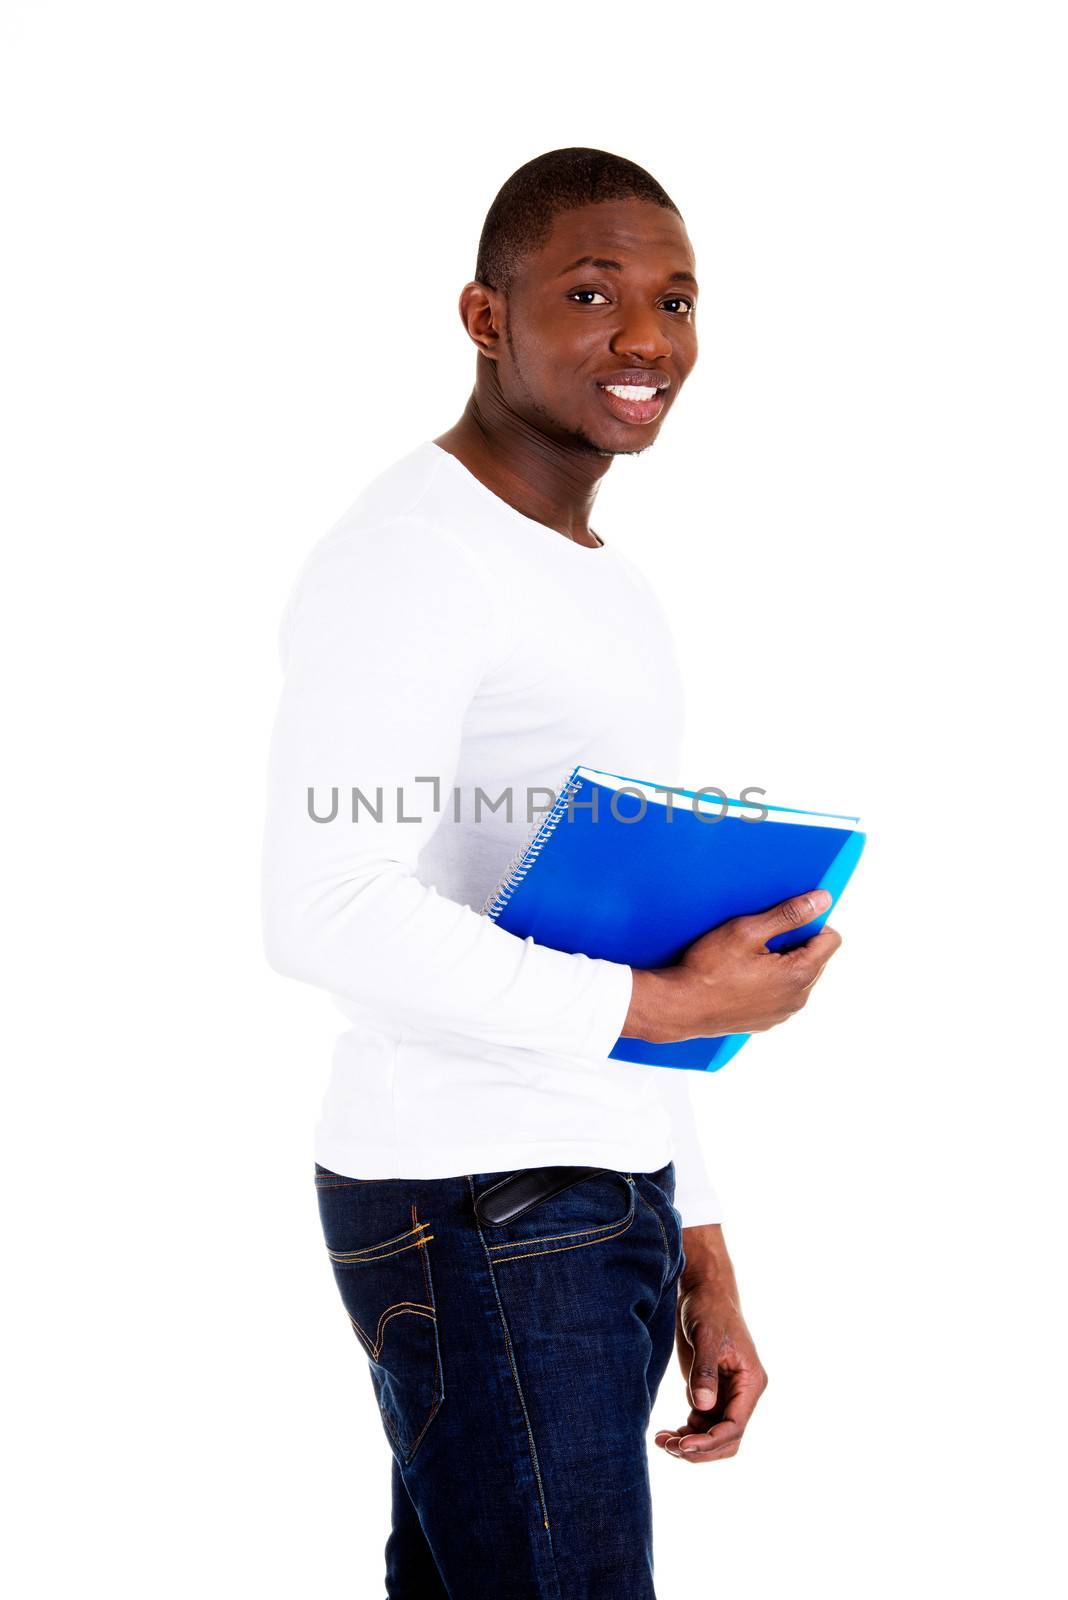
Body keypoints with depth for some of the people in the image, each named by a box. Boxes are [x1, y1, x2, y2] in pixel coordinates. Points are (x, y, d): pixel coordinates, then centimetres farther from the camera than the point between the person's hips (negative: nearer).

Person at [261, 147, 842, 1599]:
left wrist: (700, 1256, 18)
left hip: (613, 1201, 8)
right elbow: (328, 915, -22)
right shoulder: (408, 555, -11)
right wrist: (667, 1006, -17)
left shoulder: (612, 591, 19)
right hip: (478, 1209, -8)